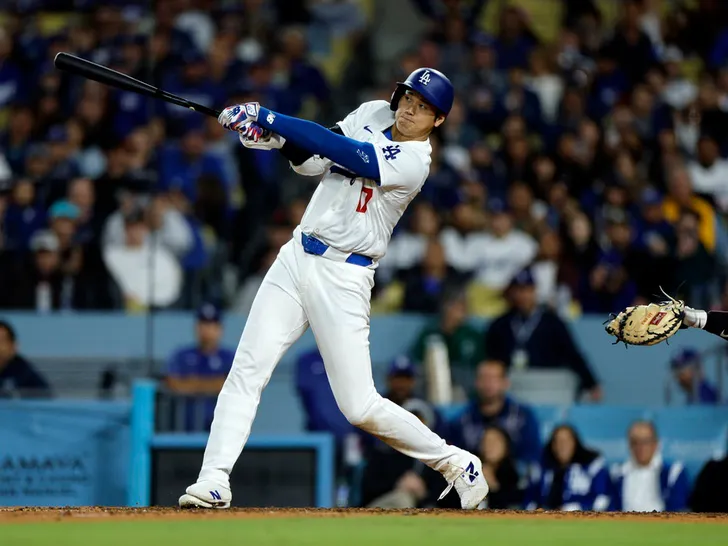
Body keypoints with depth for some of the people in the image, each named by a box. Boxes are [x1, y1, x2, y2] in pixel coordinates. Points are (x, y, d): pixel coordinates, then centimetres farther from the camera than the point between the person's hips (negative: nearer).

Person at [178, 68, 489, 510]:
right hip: (296, 258, 6)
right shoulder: (373, 114, 9)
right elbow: (312, 161, 7)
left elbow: (337, 148, -23)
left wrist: (265, 117, -21)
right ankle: (214, 481, -10)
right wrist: (275, 137, -14)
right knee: (247, 370, -8)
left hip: (343, 277, -6)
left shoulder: (413, 161, -15)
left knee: (360, 407, -6)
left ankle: (455, 464, 13)